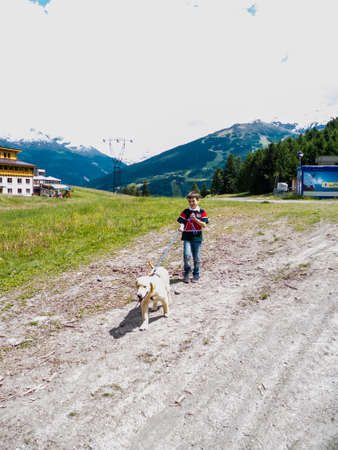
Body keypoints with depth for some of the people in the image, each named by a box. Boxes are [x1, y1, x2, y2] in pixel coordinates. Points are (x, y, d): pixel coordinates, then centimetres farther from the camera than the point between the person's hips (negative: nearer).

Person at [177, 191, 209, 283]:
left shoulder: (202, 212, 3)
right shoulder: (185, 212, 6)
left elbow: (204, 225, -4)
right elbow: (182, 222, -1)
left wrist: (195, 219, -17)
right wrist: (181, 227, -24)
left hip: (197, 237, 0)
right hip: (187, 237, 0)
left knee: (196, 258, 7)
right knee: (187, 255, -15)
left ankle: (196, 275, 23)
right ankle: (187, 273, 7)